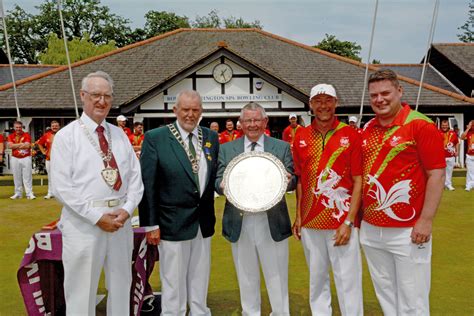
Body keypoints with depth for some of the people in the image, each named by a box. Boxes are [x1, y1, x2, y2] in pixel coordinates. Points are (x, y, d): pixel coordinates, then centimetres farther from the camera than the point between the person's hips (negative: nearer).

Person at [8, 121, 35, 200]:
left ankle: (29, 194, -3)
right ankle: (18, 194, 14)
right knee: (16, 177, 6)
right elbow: (10, 146, -9)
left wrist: (16, 145, -8)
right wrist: (22, 144, -10)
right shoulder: (11, 136, 7)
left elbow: (27, 145, -14)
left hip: (26, 158, -3)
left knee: (27, 176, -3)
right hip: (15, 158, 3)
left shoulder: (26, 135, 0)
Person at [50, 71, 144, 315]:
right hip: (83, 221, -4)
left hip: (121, 219, 4)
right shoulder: (66, 136, -3)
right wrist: (97, 216, -15)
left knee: (121, 287, 17)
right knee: (81, 290, 7)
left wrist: (126, 209, -10)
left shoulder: (119, 135, 10)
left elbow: (135, 176, 6)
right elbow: (61, 187, -10)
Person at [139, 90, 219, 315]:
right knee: (173, 283, 8)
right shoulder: (155, 138, -8)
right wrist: (151, 224, -11)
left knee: (200, 280, 19)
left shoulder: (211, 137, 6)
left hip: (203, 222, 5)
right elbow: (147, 184, -9)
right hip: (173, 223, -4)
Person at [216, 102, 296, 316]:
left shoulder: (282, 147, 3)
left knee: (277, 276, 10)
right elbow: (218, 181, 2)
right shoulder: (227, 149, 6)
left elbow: (292, 181, 1)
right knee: (246, 276, 16)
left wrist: (289, 181, -23)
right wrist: (222, 185, -21)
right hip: (240, 221, 1)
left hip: (272, 221, -1)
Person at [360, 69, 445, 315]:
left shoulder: (420, 125, -9)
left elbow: (436, 175, -11)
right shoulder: (367, 129, 8)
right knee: (384, 293, 19)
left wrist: (426, 221, -15)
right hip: (370, 230, 6)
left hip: (408, 231, -5)